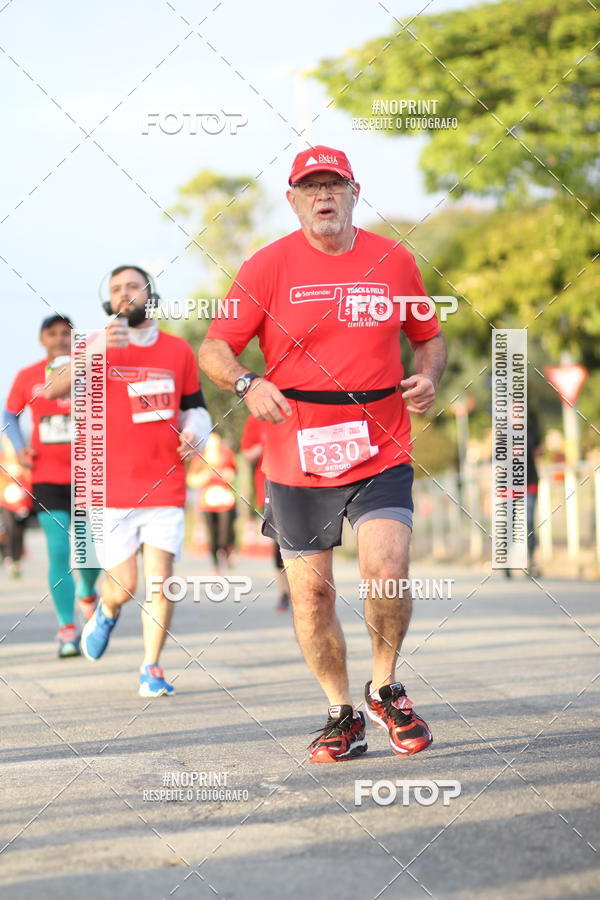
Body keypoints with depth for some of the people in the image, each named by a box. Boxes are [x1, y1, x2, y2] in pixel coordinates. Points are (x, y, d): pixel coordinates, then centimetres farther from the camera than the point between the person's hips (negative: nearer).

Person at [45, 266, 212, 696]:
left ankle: (151, 668, 7)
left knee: (159, 579, -5)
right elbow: (57, 388, -18)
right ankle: (107, 612, 35)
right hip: (113, 489, -2)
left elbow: (194, 407, 20)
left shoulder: (179, 350, 9)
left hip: (165, 486, 2)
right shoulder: (99, 347, -1)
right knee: (124, 585, 0)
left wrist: (195, 434, -4)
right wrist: (96, 347, -35)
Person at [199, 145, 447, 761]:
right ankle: (342, 715, 23)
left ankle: (385, 689, 9)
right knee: (310, 593, 4)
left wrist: (428, 377, -2)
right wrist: (247, 384, -21)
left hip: (380, 453, 0)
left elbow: (428, 336, 19)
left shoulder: (395, 261, 6)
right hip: (297, 459, 0)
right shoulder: (269, 266, -1)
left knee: (387, 572, -17)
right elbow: (215, 348, -1)